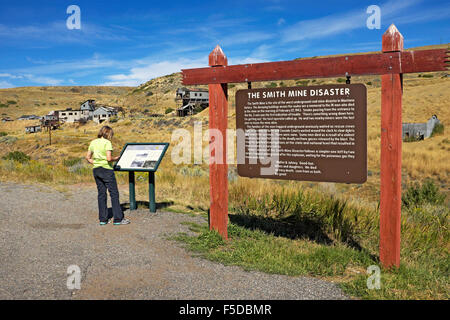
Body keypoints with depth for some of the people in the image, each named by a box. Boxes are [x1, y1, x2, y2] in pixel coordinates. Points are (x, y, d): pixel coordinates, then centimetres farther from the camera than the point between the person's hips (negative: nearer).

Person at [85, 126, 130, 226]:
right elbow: (109, 158, -19)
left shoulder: (93, 142, 9)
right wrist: (116, 158, -1)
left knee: (101, 194, 11)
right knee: (114, 193, 0)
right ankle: (118, 219, 0)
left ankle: (103, 219, 14)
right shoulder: (107, 142, -11)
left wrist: (95, 163, 14)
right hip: (106, 170, -7)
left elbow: (88, 157, 11)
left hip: (96, 170, 7)